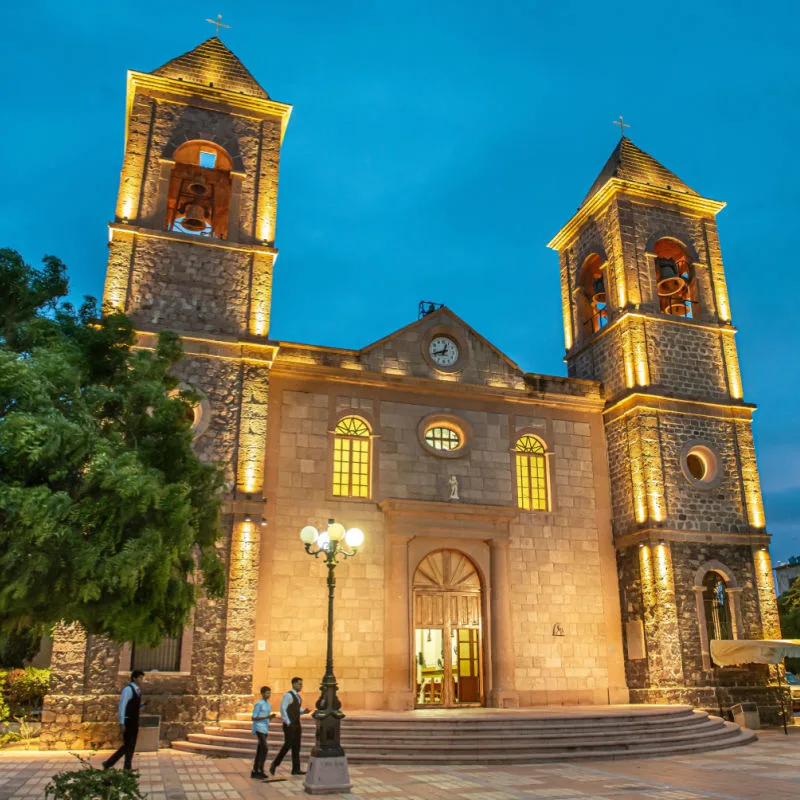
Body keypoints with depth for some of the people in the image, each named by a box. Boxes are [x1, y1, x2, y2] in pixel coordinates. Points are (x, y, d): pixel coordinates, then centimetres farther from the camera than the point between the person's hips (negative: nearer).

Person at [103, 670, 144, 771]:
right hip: (128, 722, -9)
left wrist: (144, 704, 3)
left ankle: (128, 768, 12)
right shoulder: (128, 689, -16)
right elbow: (122, 706, -19)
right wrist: (121, 723, -22)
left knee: (131, 746, 9)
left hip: (134, 722, 9)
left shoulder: (137, 690, 11)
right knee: (127, 746, -6)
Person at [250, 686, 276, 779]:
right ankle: (260, 770, -9)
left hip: (265, 730, 8)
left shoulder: (268, 705, 14)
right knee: (264, 749, -14)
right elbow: (253, 718, -12)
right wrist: (266, 717, -19)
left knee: (260, 750, 7)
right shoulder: (258, 704, -11)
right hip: (259, 729, -8)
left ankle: (255, 771, 12)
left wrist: (272, 716, -5)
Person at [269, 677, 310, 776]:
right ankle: (275, 764, 4)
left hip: (296, 724, 9)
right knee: (288, 745, -11)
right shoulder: (288, 695, -13)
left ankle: (296, 769, 7)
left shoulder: (297, 696, 15)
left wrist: (304, 711, 4)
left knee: (296, 746, 5)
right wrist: (288, 722, -21)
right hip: (289, 725, -9)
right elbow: (283, 709, -19)